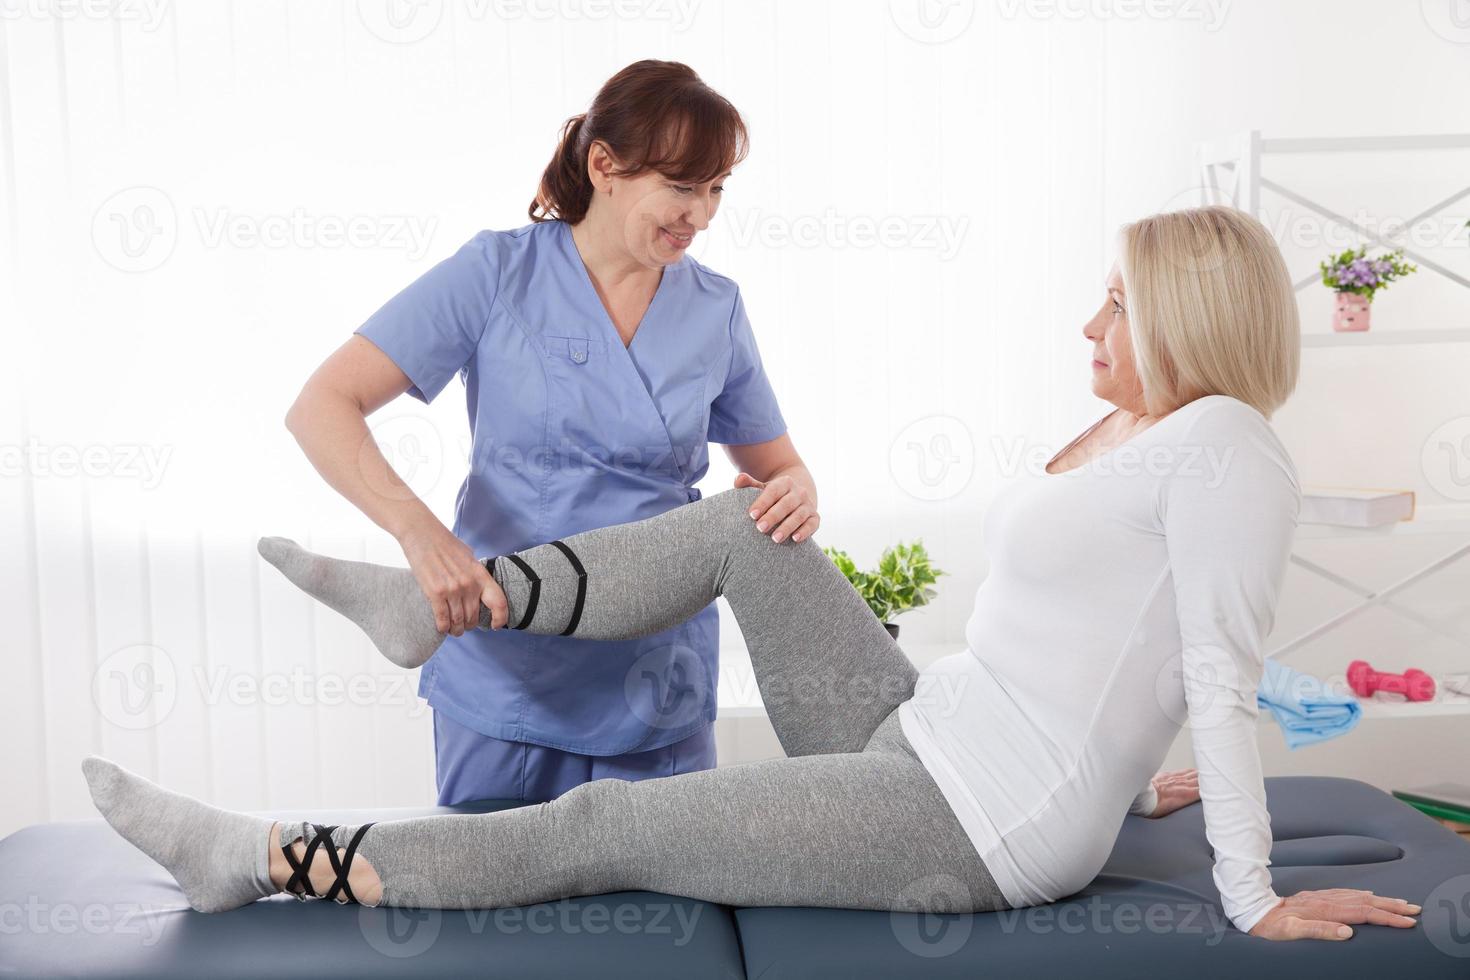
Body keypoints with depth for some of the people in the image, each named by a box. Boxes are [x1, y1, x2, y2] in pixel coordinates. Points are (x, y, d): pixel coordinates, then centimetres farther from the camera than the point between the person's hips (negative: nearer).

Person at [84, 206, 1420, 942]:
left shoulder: (1221, 442, -16)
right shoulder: (1123, 434, 12)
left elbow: (1225, 679, -19)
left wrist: (1255, 901, -16)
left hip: (982, 826, -9)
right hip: (923, 733, 9)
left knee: (601, 828, -9)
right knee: (740, 524, 6)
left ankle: (264, 860, -1)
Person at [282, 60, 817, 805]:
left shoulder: (715, 309, 3)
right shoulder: (498, 273, -7)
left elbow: (775, 464, 13)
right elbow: (321, 407, -14)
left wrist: (795, 491, -12)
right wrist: (417, 528, -31)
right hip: (506, 681, -2)